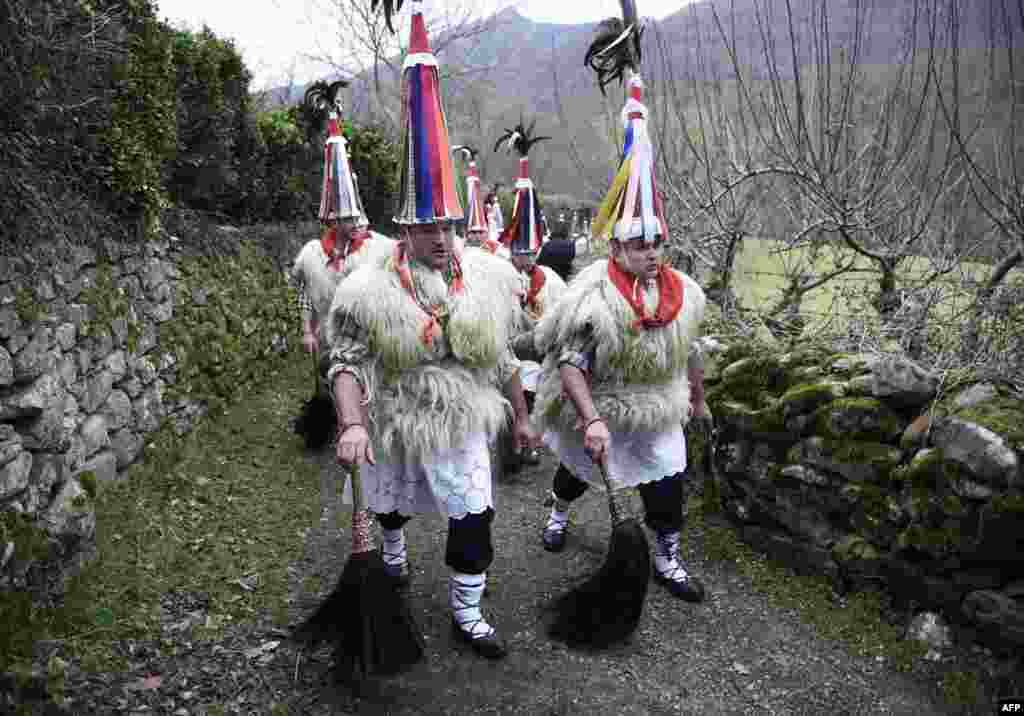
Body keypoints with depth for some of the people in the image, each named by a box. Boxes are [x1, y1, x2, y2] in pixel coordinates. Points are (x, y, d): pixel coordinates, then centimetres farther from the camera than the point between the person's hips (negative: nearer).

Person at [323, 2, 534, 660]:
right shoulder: (370, 288, -15)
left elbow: (503, 359, 3)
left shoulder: (486, 278, -6)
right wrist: (353, 425, -30)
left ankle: (467, 614, 21)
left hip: (462, 430, 1)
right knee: (390, 503, 24)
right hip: (392, 430, 0)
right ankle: (394, 554, 59)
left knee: (474, 518, 0)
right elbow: (346, 361, -16)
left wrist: (521, 418, 8)